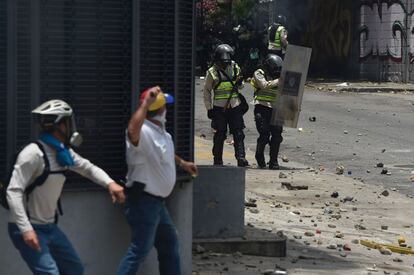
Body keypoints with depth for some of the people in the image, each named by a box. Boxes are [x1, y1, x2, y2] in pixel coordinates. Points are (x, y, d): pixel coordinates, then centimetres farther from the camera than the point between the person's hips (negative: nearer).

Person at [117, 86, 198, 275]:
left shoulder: (160, 132, 9)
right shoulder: (143, 132, -24)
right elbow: (132, 130, -50)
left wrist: (182, 162, 43)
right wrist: (146, 103, -48)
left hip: (157, 201, 10)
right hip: (143, 200, -10)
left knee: (169, 242, 21)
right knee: (140, 249, -11)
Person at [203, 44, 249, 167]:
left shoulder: (235, 68, 6)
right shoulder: (212, 72, -2)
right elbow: (207, 91, 4)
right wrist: (209, 108, 0)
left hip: (235, 107, 2)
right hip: (219, 108, -2)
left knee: (238, 134, -5)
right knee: (220, 135, 3)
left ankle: (241, 158, -6)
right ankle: (217, 159, 13)